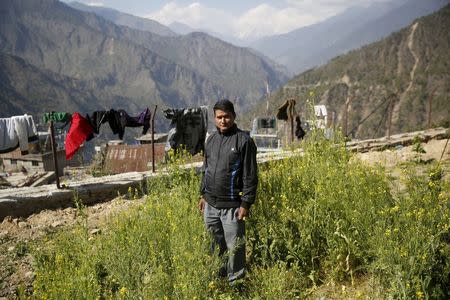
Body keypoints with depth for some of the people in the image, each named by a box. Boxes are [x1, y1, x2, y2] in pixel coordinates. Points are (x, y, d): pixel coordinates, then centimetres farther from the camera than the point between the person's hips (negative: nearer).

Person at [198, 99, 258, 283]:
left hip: (232, 206, -6)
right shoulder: (211, 139, 11)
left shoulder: (244, 140, -10)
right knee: (215, 247, 16)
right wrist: (203, 195, 18)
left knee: (234, 248, 2)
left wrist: (246, 204, -14)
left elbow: (250, 176, -11)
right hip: (210, 205, 6)